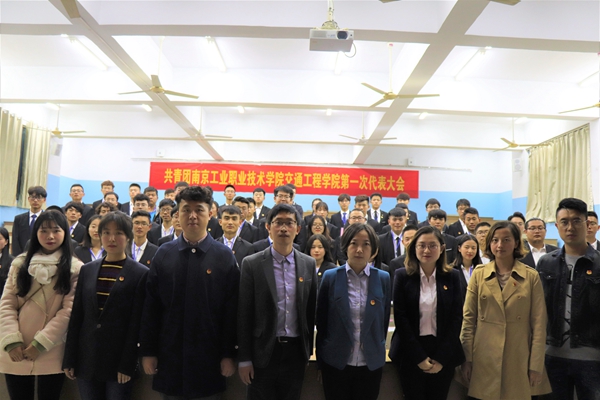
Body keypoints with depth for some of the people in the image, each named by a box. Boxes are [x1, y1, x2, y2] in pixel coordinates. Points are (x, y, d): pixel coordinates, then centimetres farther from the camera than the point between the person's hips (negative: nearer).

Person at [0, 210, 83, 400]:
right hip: (15, 354, 3)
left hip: (51, 353, -2)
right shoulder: (20, 263, 8)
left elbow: (69, 310, -8)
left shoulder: (75, 268, -3)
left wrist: (41, 343, -12)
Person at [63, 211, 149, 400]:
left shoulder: (140, 274, -6)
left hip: (118, 361, -3)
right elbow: (76, 316, 7)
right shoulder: (87, 270, 7)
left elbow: (137, 323, -8)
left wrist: (128, 365, -10)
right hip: (86, 359, 4)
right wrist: (69, 359, 4)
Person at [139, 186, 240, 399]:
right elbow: (150, 307, 1)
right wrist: (147, 351, 0)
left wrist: (229, 354, -5)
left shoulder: (224, 256, -5)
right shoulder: (164, 254, 0)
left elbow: (232, 311, -5)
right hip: (169, 355, 1)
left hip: (209, 356, -1)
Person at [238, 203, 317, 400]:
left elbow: (311, 310, 8)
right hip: (263, 352, -2)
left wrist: (308, 350, 9)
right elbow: (243, 315, -6)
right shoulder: (252, 264, -6)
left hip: (296, 352, 3)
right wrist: (244, 358, -6)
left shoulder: (309, 264, 2)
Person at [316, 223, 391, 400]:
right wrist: (320, 361, 3)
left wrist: (378, 351, 10)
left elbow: (384, 320, 6)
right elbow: (321, 321, -1)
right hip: (335, 362, -1)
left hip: (372, 363, 1)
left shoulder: (383, 279, -3)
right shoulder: (331, 277, -7)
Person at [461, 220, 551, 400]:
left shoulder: (531, 276, -1)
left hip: (519, 358, 0)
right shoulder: (478, 274, 1)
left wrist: (536, 365, -5)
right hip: (485, 358, 1)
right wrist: (467, 358, -2)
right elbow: (468, 319, 1)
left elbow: (539, 323, -2)